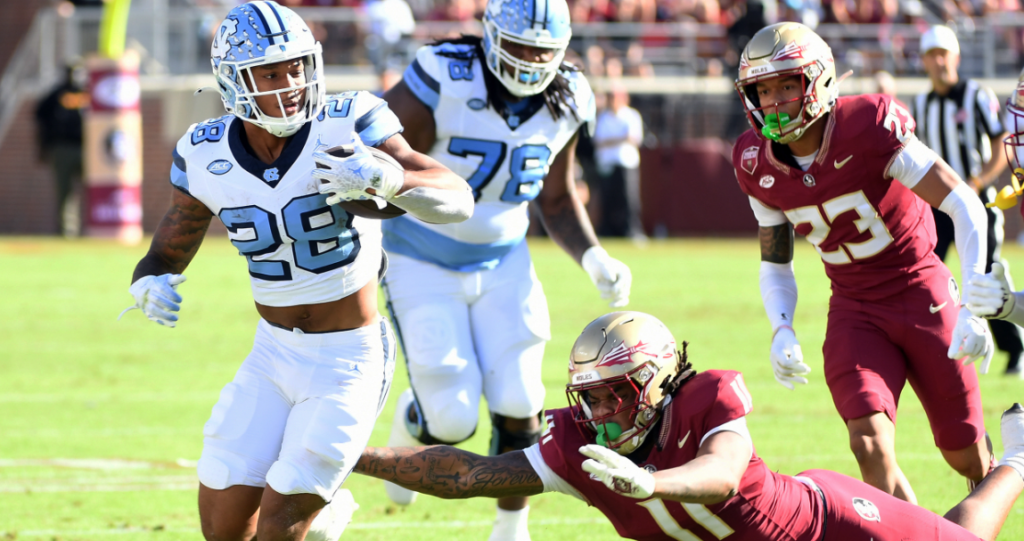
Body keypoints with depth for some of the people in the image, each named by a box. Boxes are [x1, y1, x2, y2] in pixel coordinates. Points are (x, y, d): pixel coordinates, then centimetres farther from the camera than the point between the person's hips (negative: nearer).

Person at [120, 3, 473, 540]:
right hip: (274, 355, 4)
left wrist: (385, 178, -44)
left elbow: (458, 200, -24)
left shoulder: (347, 127, -18)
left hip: (349, 361, -4)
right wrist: (151, 286, -21)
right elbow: (167, 255, 3)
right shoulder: (208, 157, -7)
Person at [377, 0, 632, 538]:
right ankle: (410, 425, 31)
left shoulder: (565, 103, -6)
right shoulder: (443, 85, -25)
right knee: (452, 419, -7)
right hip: (423, 265, -4)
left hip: (502, 262, 4)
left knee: (518, 406, -6)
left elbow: (556, 200, 9)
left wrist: (593, 257, -5)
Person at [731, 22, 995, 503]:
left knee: (966, 457, 7)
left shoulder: (869, 127, -22)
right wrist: (782, 331, -11)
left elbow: (964, 206, -21)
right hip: (855, 310, 3)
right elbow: (774, 263, 9)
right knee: (871, 447, -19)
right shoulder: (758, 166, -6)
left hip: (921, 294, -3)